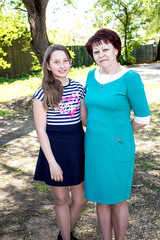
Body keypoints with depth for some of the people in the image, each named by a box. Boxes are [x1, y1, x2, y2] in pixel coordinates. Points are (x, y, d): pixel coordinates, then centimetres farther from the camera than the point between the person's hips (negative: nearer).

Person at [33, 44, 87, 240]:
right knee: (61, 200, 13)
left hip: (77, 148, 5)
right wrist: (52, 162, -13)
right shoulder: (42, 93, -11)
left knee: (80, 199, 14)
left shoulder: (78, 87, 3)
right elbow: (41, 130, -11)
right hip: (55, 149, -4)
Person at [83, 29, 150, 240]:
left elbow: (143, 119, -11)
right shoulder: (92, 76, 3)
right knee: (101, 198, 17)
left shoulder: (130, 78, -15)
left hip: (117, 148, -5)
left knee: (117, 200, 12)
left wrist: (119, 131, 1)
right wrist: (97, 129, 11)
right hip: (94, 146, 6)